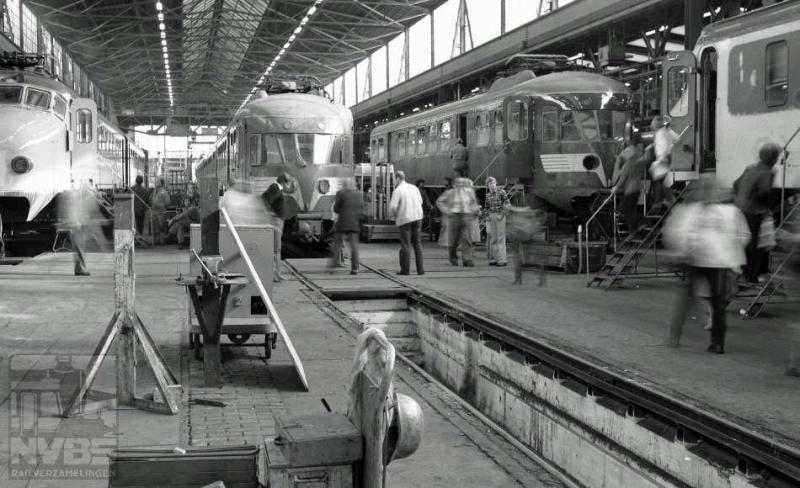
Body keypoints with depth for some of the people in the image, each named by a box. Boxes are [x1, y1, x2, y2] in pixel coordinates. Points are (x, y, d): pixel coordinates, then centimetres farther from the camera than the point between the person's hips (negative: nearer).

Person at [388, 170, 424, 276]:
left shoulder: (397, 191, -11)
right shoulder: (414, 188, 7)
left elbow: (393, 206, -16)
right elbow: (420, 201, 15)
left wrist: (393, 215, 4)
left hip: (404, 219, -5)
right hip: (417, 217, 5)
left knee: (406, 245, 2)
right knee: (417, 243, 10)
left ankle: (405, 269, 4)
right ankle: (420, 269, 9)